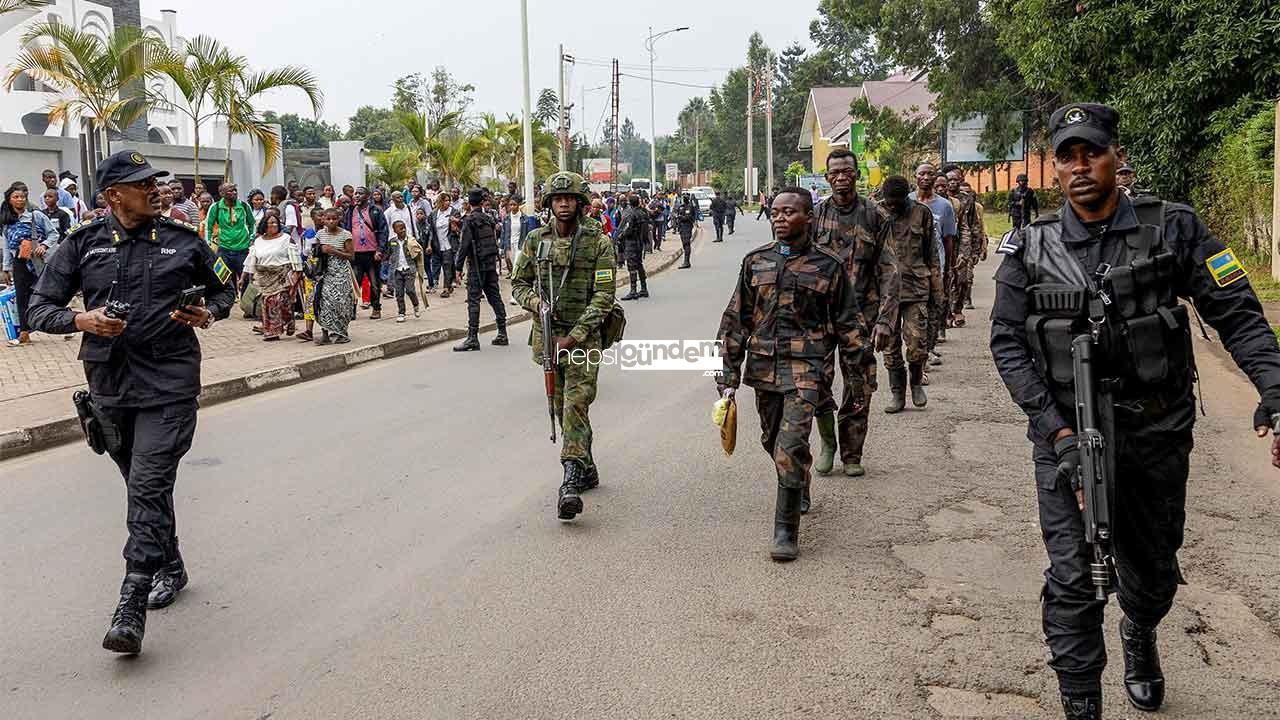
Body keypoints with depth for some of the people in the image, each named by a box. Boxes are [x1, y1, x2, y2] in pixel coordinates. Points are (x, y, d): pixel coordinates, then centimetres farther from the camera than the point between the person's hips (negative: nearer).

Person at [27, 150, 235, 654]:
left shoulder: (183, 240, 2)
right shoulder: (84, 244, 4)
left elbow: (224, 288, 16)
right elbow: (40, 308, 6)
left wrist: (209, 313, -6)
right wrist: (82, 319, -15)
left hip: (168, 384, -3)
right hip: (109, 383, 3)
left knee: (149, 487, -11)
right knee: (142, 486, 15)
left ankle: (131, 607, -12)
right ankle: (170, 568, 35)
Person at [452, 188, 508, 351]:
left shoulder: (469, 220, -10)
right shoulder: (490, 218, 9)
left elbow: (464, 245, -15)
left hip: (477, 265, -6)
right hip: (492, 264, 7)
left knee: (473, 300, -6)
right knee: (495, 297, 10)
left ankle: (473, 338, -8)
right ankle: (502, 334, 13)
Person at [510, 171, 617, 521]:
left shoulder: (598, 242, -7)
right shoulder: (536, 239, 5)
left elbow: (604, 296, -11)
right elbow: (519, 282, 14)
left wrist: (572, 338, -17)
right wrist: (536, 302, -10)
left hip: (583, 337, -5)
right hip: (547, 335, 5)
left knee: (576, 405, -15)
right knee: (562, 407, 13)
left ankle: (571, 483, -18)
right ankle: (587, 468, 31)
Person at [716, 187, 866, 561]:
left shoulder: (829, 265, 1)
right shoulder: (755, 262, 8)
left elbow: (848, 322, 8)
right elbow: (736, 320, 10)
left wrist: (856, 369, 6)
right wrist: (728, 375, 6)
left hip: (805, 366, -4)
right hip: (763, 364, 4)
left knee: (792, 443, -15)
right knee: (773, 441, 16)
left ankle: (786, 530, -7)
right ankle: (798, 490, 45)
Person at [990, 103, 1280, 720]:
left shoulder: (1172, 228, -4)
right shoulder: (1029, 249, -3)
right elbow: (1007, 344, -5)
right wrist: (1059, 431, -14)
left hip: (1157, 434, 1)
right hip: (1067, 436, -1)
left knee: (1153, 572, 19)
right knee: (1073, 579, -5)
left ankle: (1139, 637, 53)